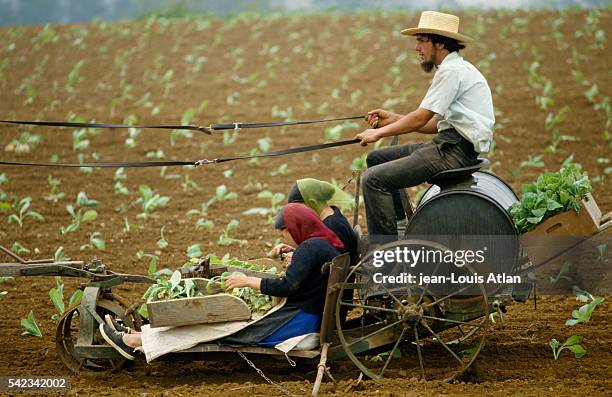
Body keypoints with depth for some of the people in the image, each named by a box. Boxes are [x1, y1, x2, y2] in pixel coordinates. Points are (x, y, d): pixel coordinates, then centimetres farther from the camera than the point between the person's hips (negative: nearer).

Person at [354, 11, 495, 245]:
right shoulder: (454, 68, 21)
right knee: (376, 158, 17)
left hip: (455, 152, -11)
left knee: (374, 179, -17)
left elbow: (421, 119, -16)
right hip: (448, 145, 11)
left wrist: (380, 132, -5)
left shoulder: (452, 71, -12)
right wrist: (392, 119, 15)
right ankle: (399, 225, 15)